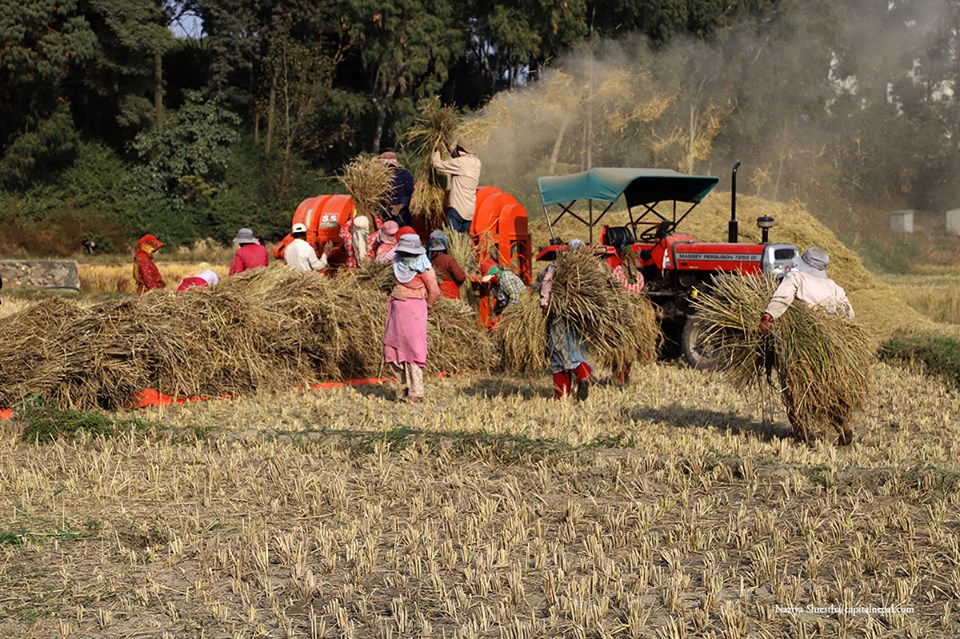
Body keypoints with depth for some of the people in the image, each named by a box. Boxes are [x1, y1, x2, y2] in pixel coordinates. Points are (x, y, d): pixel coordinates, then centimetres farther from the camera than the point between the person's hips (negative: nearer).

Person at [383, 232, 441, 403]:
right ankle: (406, 385, 18)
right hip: (397, 308, 8)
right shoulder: (398, 261, 6)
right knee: (393, 347, 8)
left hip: (414, 309, -8)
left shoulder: (422, 267, -14)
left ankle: (416, 392, -8)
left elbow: (434, 291, -8)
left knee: (413, 349, -9)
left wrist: (424, 307, 4)